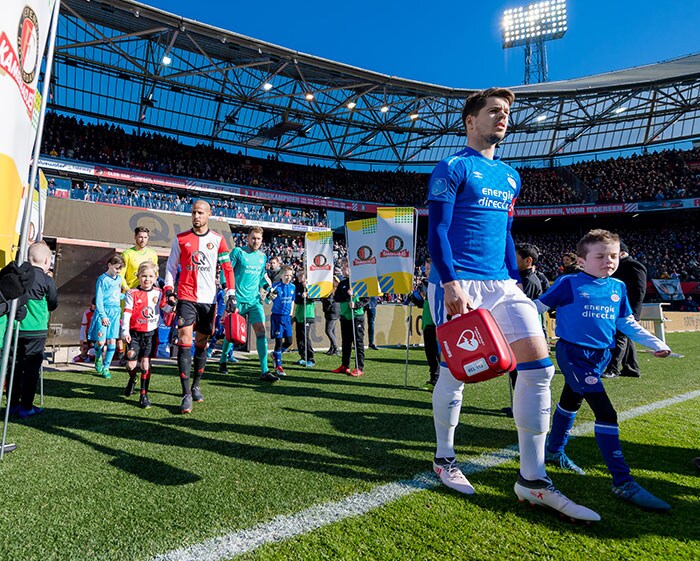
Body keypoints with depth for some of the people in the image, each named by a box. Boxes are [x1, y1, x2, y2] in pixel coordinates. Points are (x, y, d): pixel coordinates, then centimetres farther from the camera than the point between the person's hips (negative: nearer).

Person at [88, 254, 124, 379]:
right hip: (103, 311, -5)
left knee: (112, 341, 2)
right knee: (101, 341, -6)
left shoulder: (119, 279, 12)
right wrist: (103, 316, -15)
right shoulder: (102, 279, -7)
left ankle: (106, 367, 13)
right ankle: (98, 358, 26)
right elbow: (98, 299, -10)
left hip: (115, 312, 5)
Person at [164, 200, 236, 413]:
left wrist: (231, 293, 0)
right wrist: (169, 288, -3)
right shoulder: (181, 238, 4)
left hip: (208, 299, 2)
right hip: (186, 297, -1)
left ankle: (195, 386, 27)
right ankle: (186, 395, -7)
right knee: (184, 341, -11)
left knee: (202, 344, 10)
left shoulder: (218, 240, 5)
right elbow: (171, 265, 10)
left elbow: (227, 268, 7)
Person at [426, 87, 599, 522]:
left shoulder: (510, 176, 21)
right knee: (456, 371, 0)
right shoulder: (453, 168, 0)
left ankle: (532, 479, 10)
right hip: (458, 282, -7)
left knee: (539, 365, -2)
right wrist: (451, 282, -19)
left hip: (501, 283, 7)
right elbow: (437, 230, -9)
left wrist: (515, 281, 16)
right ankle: (445, 459, 24)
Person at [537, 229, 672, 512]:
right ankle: (623, 482, -4)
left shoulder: (618, 287, 9)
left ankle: (554, 451, 41)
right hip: (573, 353, -7)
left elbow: (627, 323, 16)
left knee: (570, 403, 22)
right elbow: (537, 306, -8)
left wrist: (655, 342, 9)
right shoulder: (568, 283, -11)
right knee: (606, 413, -13)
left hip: (600, 356, 7)